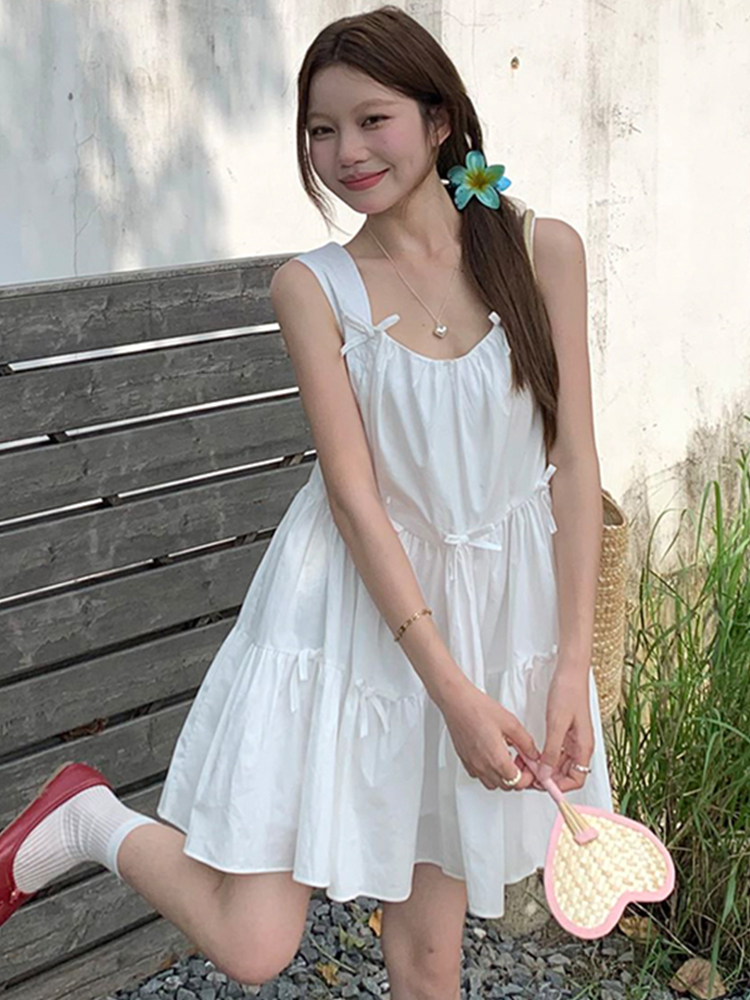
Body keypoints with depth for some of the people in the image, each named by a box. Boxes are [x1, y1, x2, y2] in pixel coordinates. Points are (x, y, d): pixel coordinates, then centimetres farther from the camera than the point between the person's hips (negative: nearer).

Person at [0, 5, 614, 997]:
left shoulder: (542, 251, -2)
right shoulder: (313, 287, -7)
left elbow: (574, 462, -2)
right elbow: (354, 493, -12)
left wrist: (571, 665, -8)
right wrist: (454, 689, -18)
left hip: (495, 613, 3)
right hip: (355, 608, -2)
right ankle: (91, 820, 21)